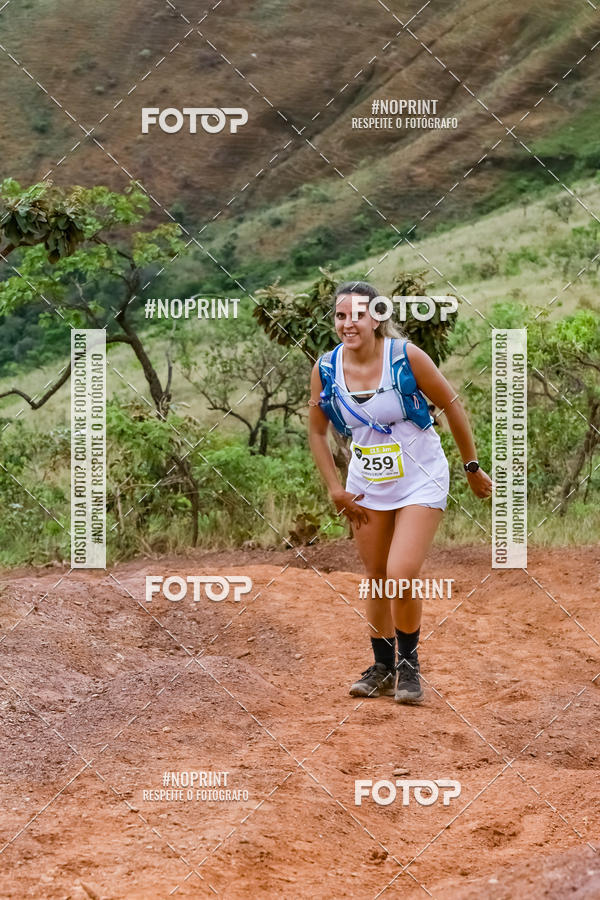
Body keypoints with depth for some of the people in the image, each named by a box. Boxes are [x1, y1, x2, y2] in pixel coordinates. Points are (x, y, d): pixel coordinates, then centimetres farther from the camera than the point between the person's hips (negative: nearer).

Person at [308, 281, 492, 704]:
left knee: (402, 576, -15)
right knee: (376, 580, 10)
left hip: (421, 482, -4)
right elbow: (317, 431, 7)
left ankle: (409, 665, 7)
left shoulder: (406, 356, -18)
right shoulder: (326, 368, -7)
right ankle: (382, 667, 28)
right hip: (367, 487, 4)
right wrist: (335, 489, 1)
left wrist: (472, 466, -1)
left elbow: (452, 405, -7)